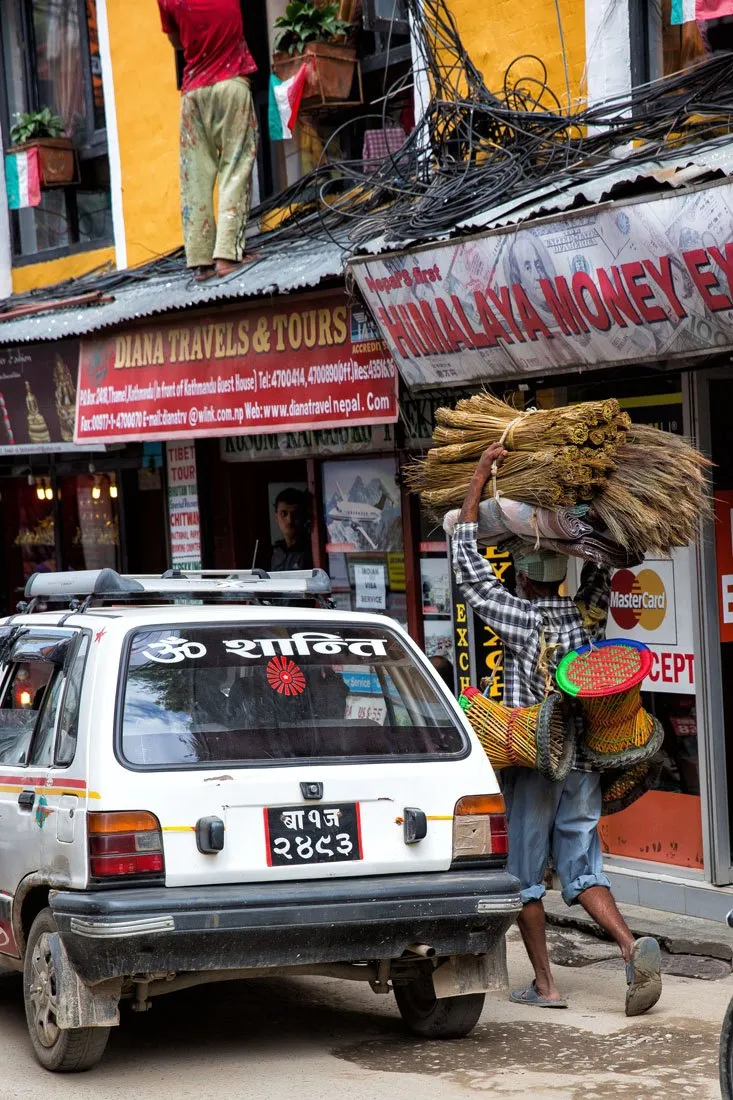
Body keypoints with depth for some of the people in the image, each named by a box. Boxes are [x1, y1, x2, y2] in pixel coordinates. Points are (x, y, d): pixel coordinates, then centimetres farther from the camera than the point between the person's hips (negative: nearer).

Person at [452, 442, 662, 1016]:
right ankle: (634, 946, -14)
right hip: (582, 762, 4)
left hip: (530, 765, -4)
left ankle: (544, 984, 9)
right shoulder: (585, 613, 1)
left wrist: (480, 479, -5)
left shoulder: (519, 618, -12)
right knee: (582, 871, 8)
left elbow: (467, 563, -8)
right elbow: (602, 567, 21)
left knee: (526, 877, 7)